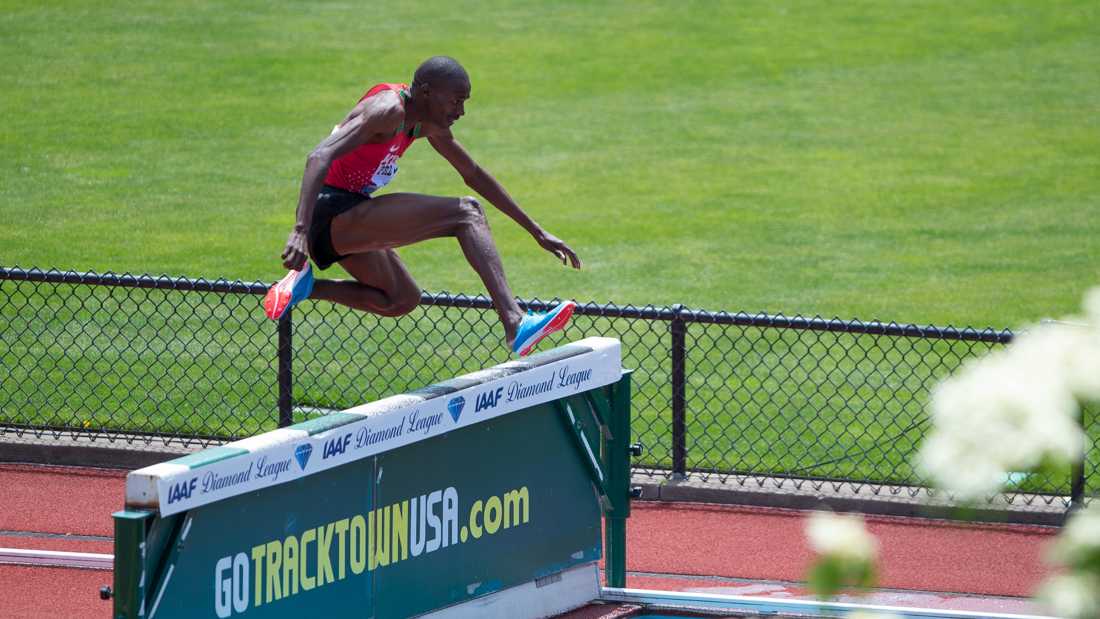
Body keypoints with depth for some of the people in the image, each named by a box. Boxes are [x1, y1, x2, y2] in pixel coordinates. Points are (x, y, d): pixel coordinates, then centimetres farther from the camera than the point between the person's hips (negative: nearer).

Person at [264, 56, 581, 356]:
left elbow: (474, 175, 23)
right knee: (466, 213, -18)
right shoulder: (388, 110, -19)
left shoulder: (428, 124, 11)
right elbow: (319, 158, -31)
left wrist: (537, 232, 22)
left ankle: (306, 286, 18)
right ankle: (516, 326, -30)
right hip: (332, 216, -11)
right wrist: (300, 231, -43)